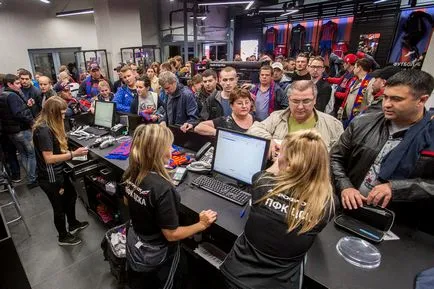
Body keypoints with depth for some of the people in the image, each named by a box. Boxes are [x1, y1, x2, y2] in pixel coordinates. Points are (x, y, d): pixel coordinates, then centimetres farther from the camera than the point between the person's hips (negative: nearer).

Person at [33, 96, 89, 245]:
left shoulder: (50, 126, 5)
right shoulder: (43, 130, -26)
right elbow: (48, 158, -27)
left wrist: (69, 151, 0)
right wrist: (73, 154, -26)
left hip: (58, 172, 10)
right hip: (50, 177, -10)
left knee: (71, 195, 25)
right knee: (60, 207, 10)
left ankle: (73, 224, 47)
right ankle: (63, 237, 34)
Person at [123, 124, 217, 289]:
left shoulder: (131, 173, -14)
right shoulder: (162, 188, -37)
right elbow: (172, 234, -27)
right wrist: (202, 224, -16)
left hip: (134, 245, 6)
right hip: (156, 258, -5)